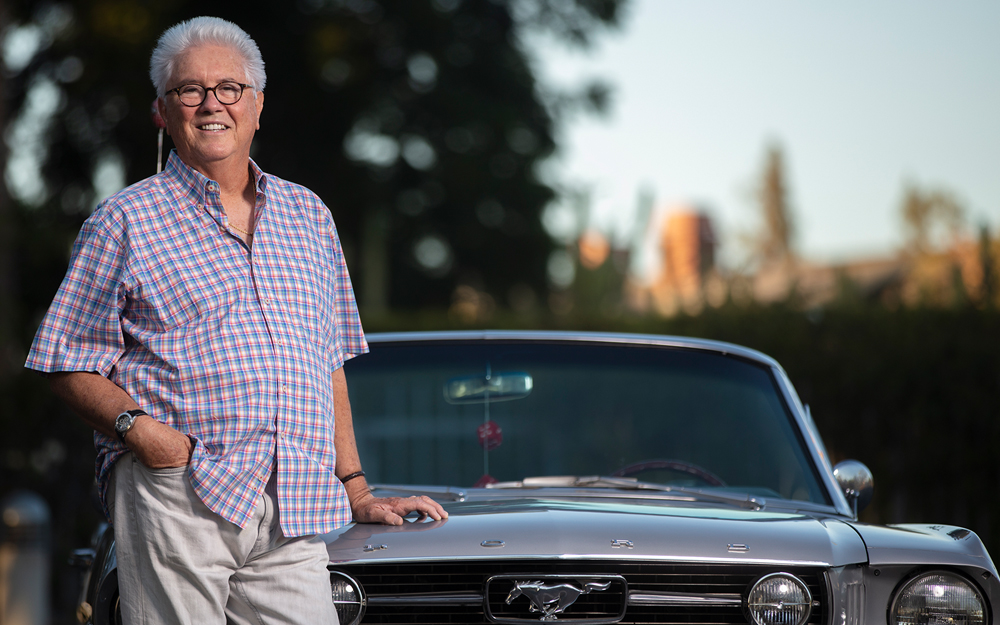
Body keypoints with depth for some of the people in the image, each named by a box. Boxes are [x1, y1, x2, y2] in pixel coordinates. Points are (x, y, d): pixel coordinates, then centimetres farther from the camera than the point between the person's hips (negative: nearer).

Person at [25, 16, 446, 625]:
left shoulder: (308, 215, 20)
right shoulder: (124, 222, 6)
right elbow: (73, 367, 4)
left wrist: (356, 492, 18)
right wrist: (134, 425, -14)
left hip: (294, 517, 4)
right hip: (173, 497, -4)